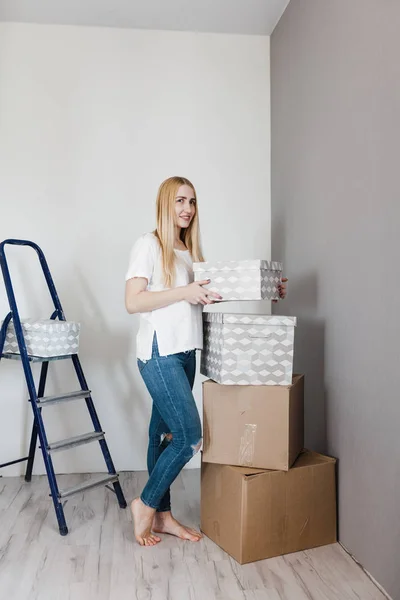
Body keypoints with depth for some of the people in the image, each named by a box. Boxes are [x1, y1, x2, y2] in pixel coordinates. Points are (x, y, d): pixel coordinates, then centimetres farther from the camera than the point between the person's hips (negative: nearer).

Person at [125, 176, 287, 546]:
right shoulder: (149, 245, -5)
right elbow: (133, 302, -12)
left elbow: (207, 296, 14)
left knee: (165, 435, 12)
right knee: (189, 437, -8)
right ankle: (145, 505, 13)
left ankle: (162, 516, 24)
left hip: (185, 353, 7)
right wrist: (183, 292, -19)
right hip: (159, 353, -7)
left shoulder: (190, 250, 16)